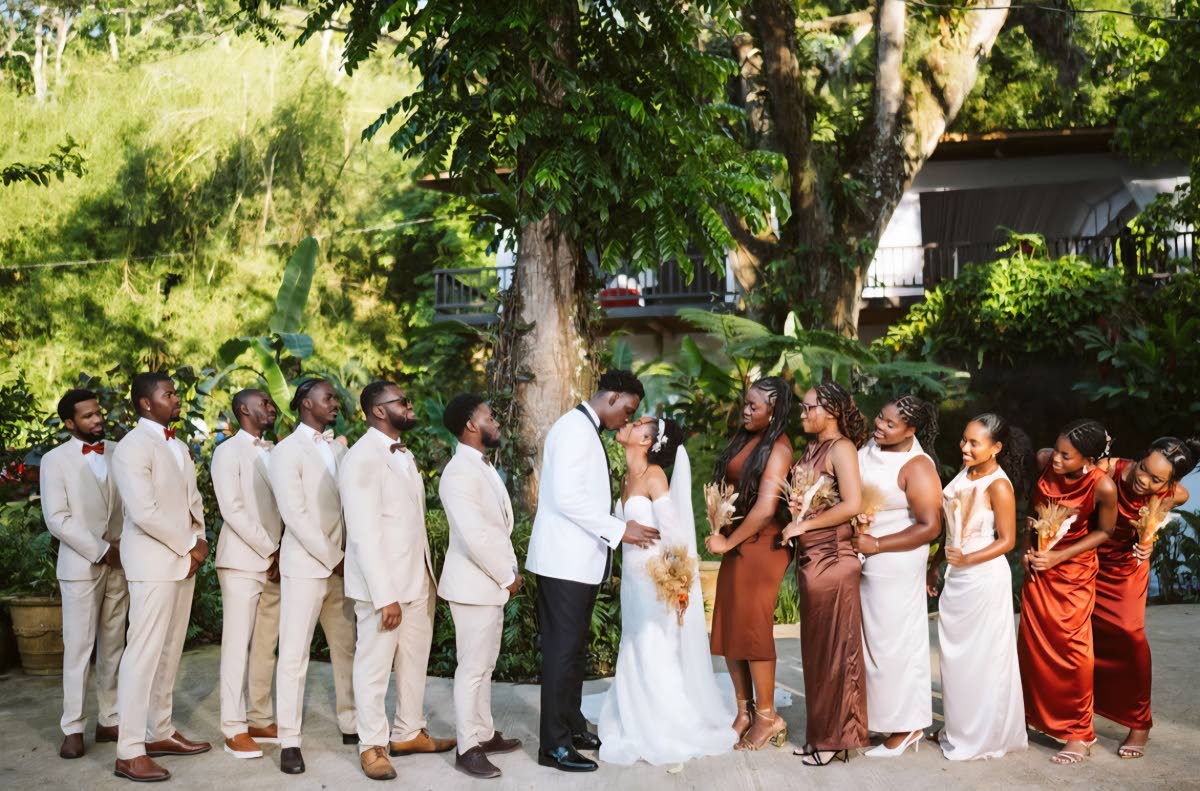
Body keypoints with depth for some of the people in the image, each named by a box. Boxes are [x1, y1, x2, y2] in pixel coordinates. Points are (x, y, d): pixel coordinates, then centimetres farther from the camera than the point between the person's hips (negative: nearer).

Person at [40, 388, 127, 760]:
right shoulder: (54, 460, -1)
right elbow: (57, 519, -8)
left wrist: (126, 548, -9)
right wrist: (100, 552, -12)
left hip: (119, 564, 3)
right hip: (81, 565, -3)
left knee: (113, 646, 7)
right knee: (78, 648, -1)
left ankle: (109, 720, 14)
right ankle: (72, 729, 6)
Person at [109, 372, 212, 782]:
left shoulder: (178, 447, 14)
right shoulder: (132, 447, -12)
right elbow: (144, 512, -19)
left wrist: (199, 540, -1)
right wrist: (189, 545, -12)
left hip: (183, 560, 8)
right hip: (153, 562, -8)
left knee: (170, 652, 12)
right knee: (144, 652, -7)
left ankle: (160, 732, 22)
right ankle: (129, 752, -3)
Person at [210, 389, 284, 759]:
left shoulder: (274, 453, 15)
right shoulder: (228, 451, -3)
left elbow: (284, 507, 13)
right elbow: (232, 510, -11)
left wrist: (283, 552, -2)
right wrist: (270, 551, -12)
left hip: (274, 563, 6)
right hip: (242, 560, -6)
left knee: (266, 646, 8)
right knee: (238, 644, -4)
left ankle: (261, 721, 16)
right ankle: (234, 729, 1)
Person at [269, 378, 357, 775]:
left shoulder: (339, 448, 11)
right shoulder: (287, 451, -7)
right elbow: (295, 515, -13)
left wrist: (347, 558, -3)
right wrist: (333, 559, -12)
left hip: (341, 563, 6)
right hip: (306, 564, -6)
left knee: (347, 649, 12)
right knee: (294, 653, -1)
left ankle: (351, 724, 24)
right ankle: (289, 740, 5)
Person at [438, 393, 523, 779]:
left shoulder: (484, 467, 11)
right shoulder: (460, 473, -20)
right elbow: (475, 536, -25)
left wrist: (510, 570, 7)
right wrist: (507, 576, -14)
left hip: (492, 583, 9)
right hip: (474, 584, -9)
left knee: (484, 664, 18)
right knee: (472, 667, 0)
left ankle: (484, 734, 29)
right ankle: (467, 749, 9)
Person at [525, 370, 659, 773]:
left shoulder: (587, 431, 16)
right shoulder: (575, 427, -15)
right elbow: (566, 496, -23)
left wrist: (619, 527, 16)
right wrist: (619, 530, -20)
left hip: (580, 558, 10)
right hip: (565, 559, -10)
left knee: (575, 647, 15)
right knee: (562, 649, -6)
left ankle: (573, 727, 24)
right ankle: (554, 744, 0)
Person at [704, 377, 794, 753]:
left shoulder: (777, 447, -13)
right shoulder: (744, 439, 11)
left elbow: (766, 507, -19)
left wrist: (729, 542, -10)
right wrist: (721, 531, 0)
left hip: (760, 545, -8)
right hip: (735, 545, 8)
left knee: (752, 629, -2)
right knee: (729, 629, 10)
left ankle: (767, 717, 11)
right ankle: (744, 711, 21)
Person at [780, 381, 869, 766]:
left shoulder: (841, 448, -9)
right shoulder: (812, 448, 16)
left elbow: (852, 504, -19)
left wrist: (805, 524, -13)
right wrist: (795, 509, 1)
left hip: (832, 559, -9)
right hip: (809, 559, 9)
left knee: (834, 648, 0)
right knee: (815, 648, 13)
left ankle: (837, 738, 9)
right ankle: (820, 732, 22)